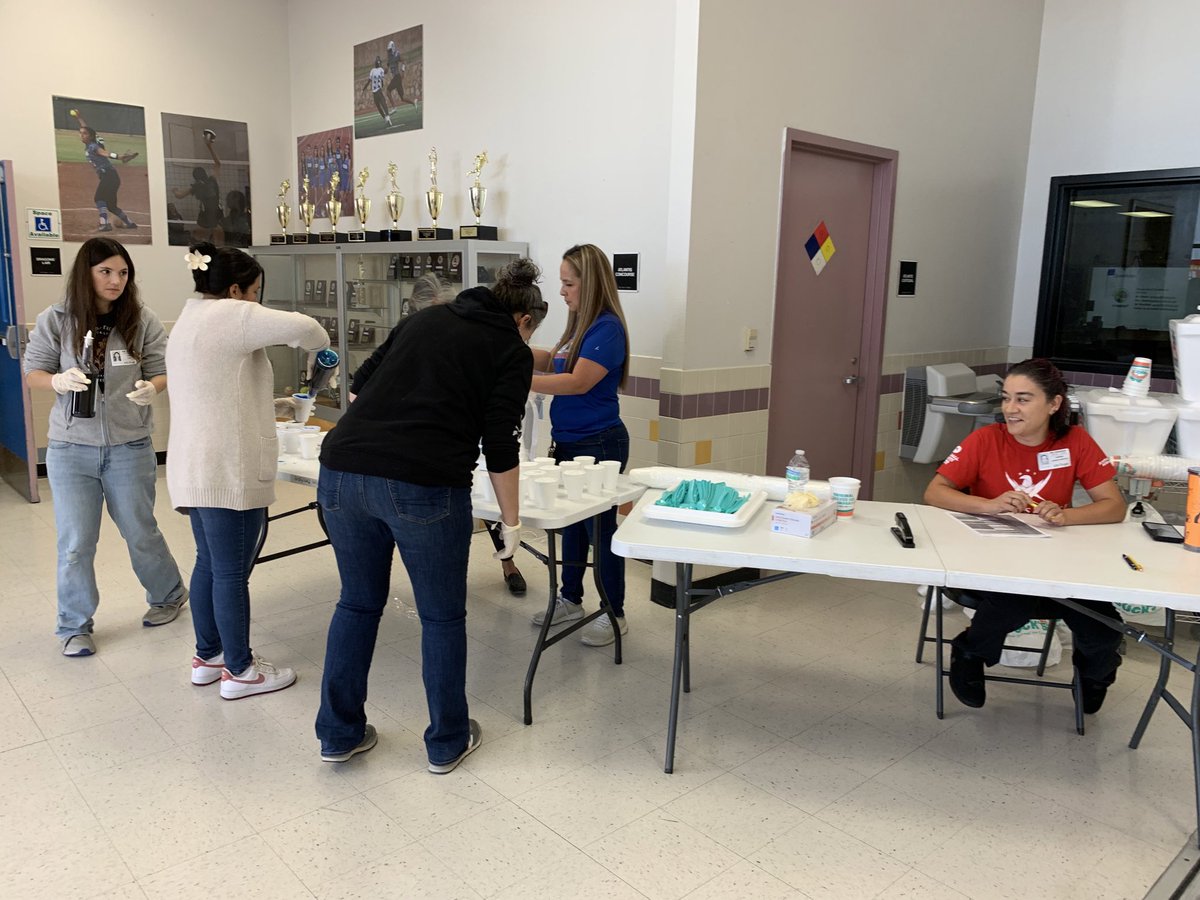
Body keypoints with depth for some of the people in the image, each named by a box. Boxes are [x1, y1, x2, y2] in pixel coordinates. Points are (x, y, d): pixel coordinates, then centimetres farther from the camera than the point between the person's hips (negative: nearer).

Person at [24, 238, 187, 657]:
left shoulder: (143, 321, -6)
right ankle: (75, 626, 24)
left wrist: (151, 388, -24)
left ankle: (169, 595, 38)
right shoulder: (56, 320, -5)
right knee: (75, 543, 6)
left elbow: (163, 371, -1)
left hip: (130, 448, 0)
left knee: (141, 533, 13)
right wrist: (58, 381, -20)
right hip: (70, 449, 1)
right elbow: (33, 371, 3)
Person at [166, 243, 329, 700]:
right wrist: (321, 345, -2)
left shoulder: (189, 321, 18)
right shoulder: (229, 315, -13)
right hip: (227, 471, -10)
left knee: (209, 563, 19)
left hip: (194, 468, 10)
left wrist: (269, 404, 19)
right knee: (232, 572, -1)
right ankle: (240, 671, 10)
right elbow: (300, 327, -23)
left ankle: (207, 656, 30)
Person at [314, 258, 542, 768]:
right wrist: (511, 522, 9)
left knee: (358, 602, 23)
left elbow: (361, 384, 24)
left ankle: (339, 734, 32)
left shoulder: (425, 318, 22)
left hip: (342, 471, 5)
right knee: (442, 616, 15)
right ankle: (447, 743, 29)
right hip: (423, 485, -5)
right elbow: (499, 446, -1)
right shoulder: (512, 352, 7)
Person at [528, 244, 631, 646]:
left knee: (600, 526, 2)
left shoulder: (607, 328, -18)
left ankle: (614, 614, 17)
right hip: (569, 442, 9)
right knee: (572, 522, 18)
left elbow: (578, 382, -26)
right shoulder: (579, 324, 9)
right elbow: (551, 360, 16)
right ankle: (570, 600, 34)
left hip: (598, 445, -9)